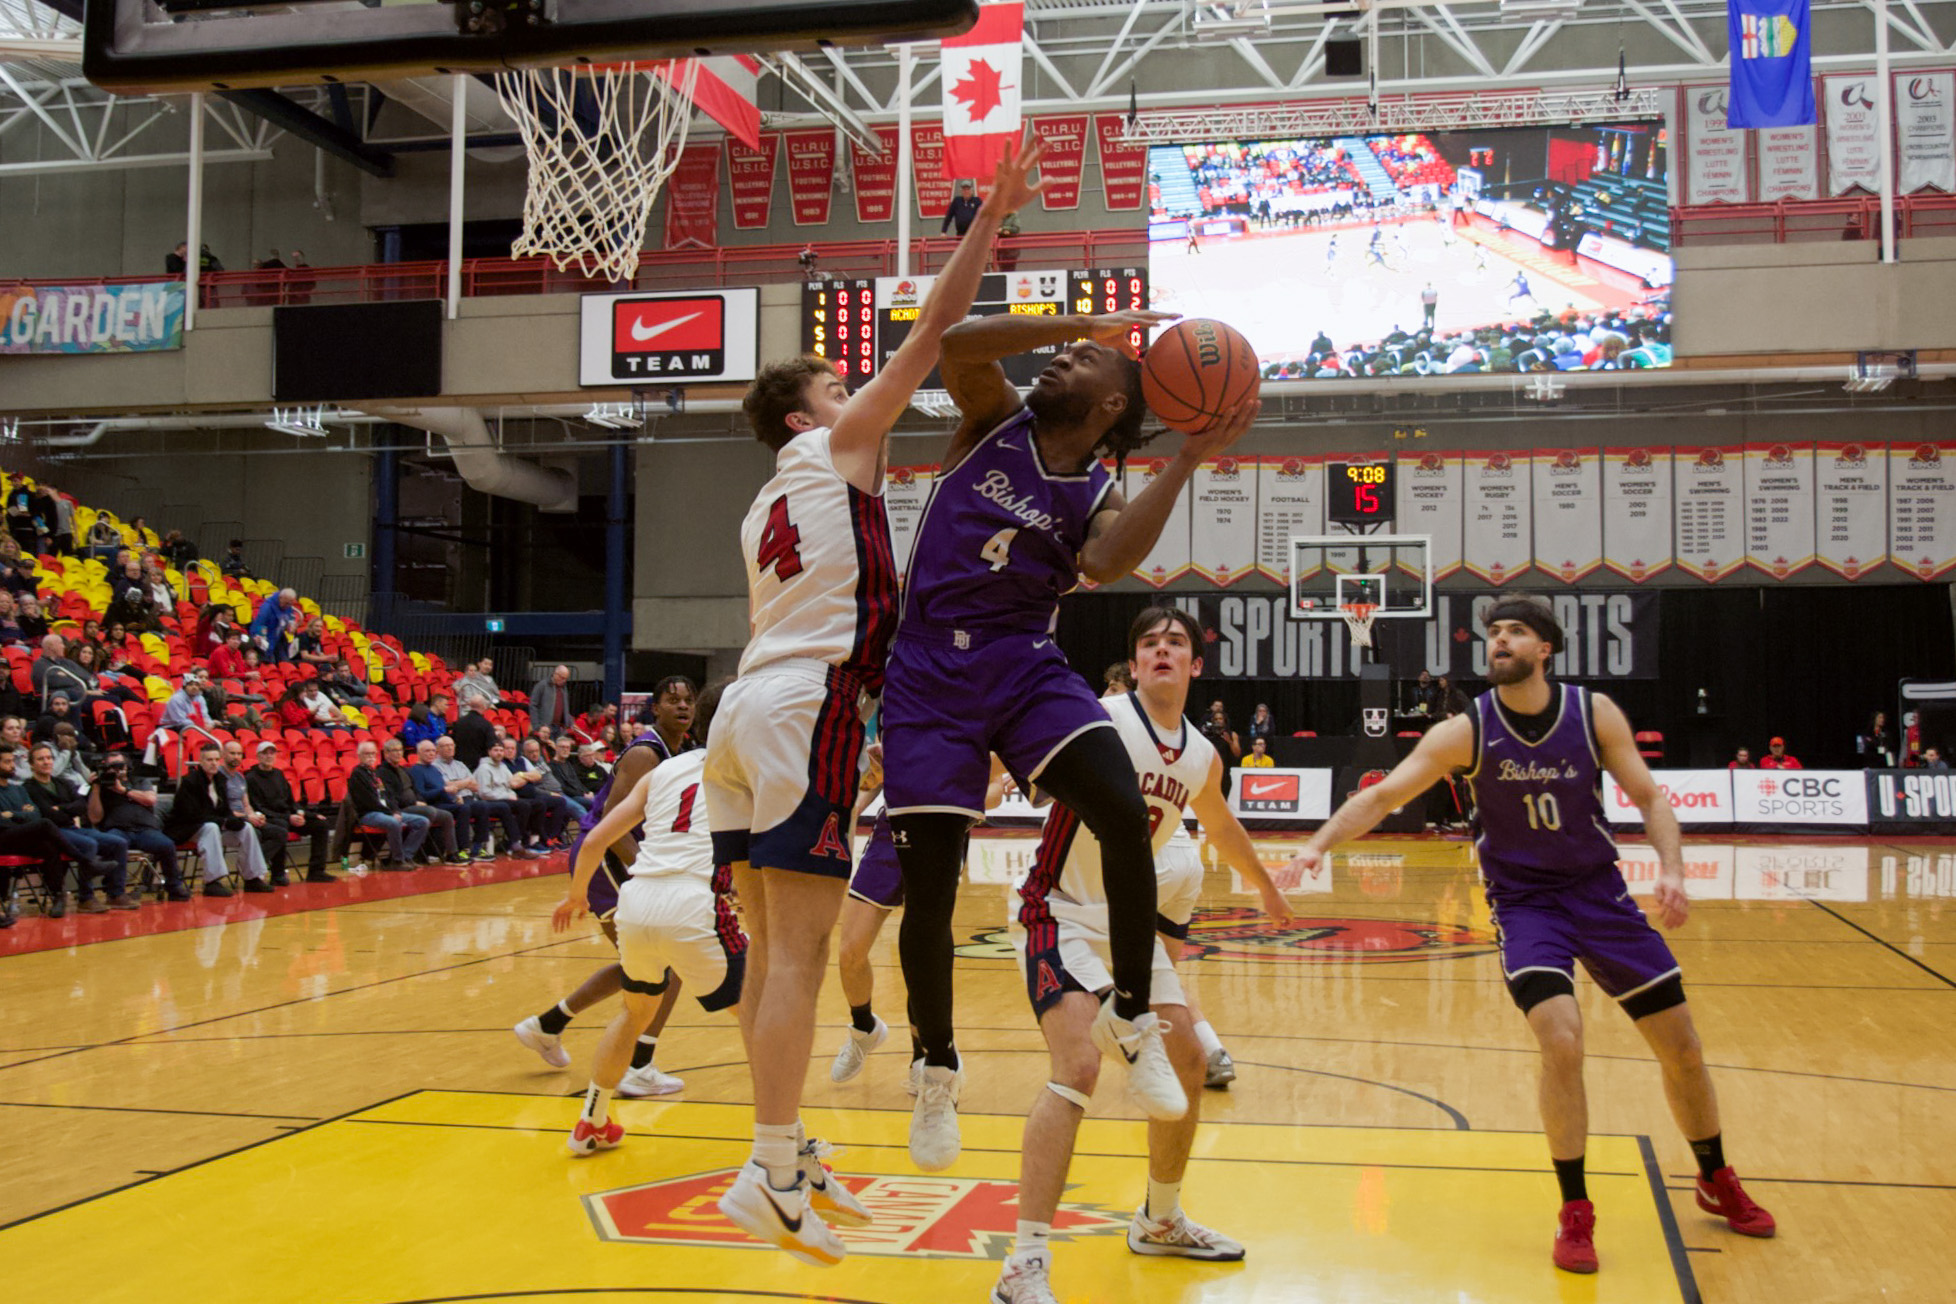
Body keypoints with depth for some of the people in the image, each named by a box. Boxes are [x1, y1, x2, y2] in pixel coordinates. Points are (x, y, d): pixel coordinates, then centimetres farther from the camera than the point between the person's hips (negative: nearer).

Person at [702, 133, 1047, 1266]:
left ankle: (782, 1153, 17)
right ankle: (771, 1176, -11)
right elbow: (933, 331, 0)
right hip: (804, 714, -9)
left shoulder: (765, 513, 26)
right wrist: (995, 214, 2)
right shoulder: (837, 444, 5)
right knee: (799, 951, -10)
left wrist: (860, 731, 32)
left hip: (751, 711, 9)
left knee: (774, 949, 10)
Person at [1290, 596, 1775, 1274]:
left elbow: (1648, 796, -1)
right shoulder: (1466, 731, -13)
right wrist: (1320, 842, -31)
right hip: (1523, 901, -2)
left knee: (1682, 1048, 8)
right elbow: (1383, 794, -17)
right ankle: (1575, 1211, -3)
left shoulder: (1595, 713, -8)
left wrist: (1671, 867, -17)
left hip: (1599, 891, 2)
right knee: (1562, 1043, -23)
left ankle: (1716, 1181, 35)